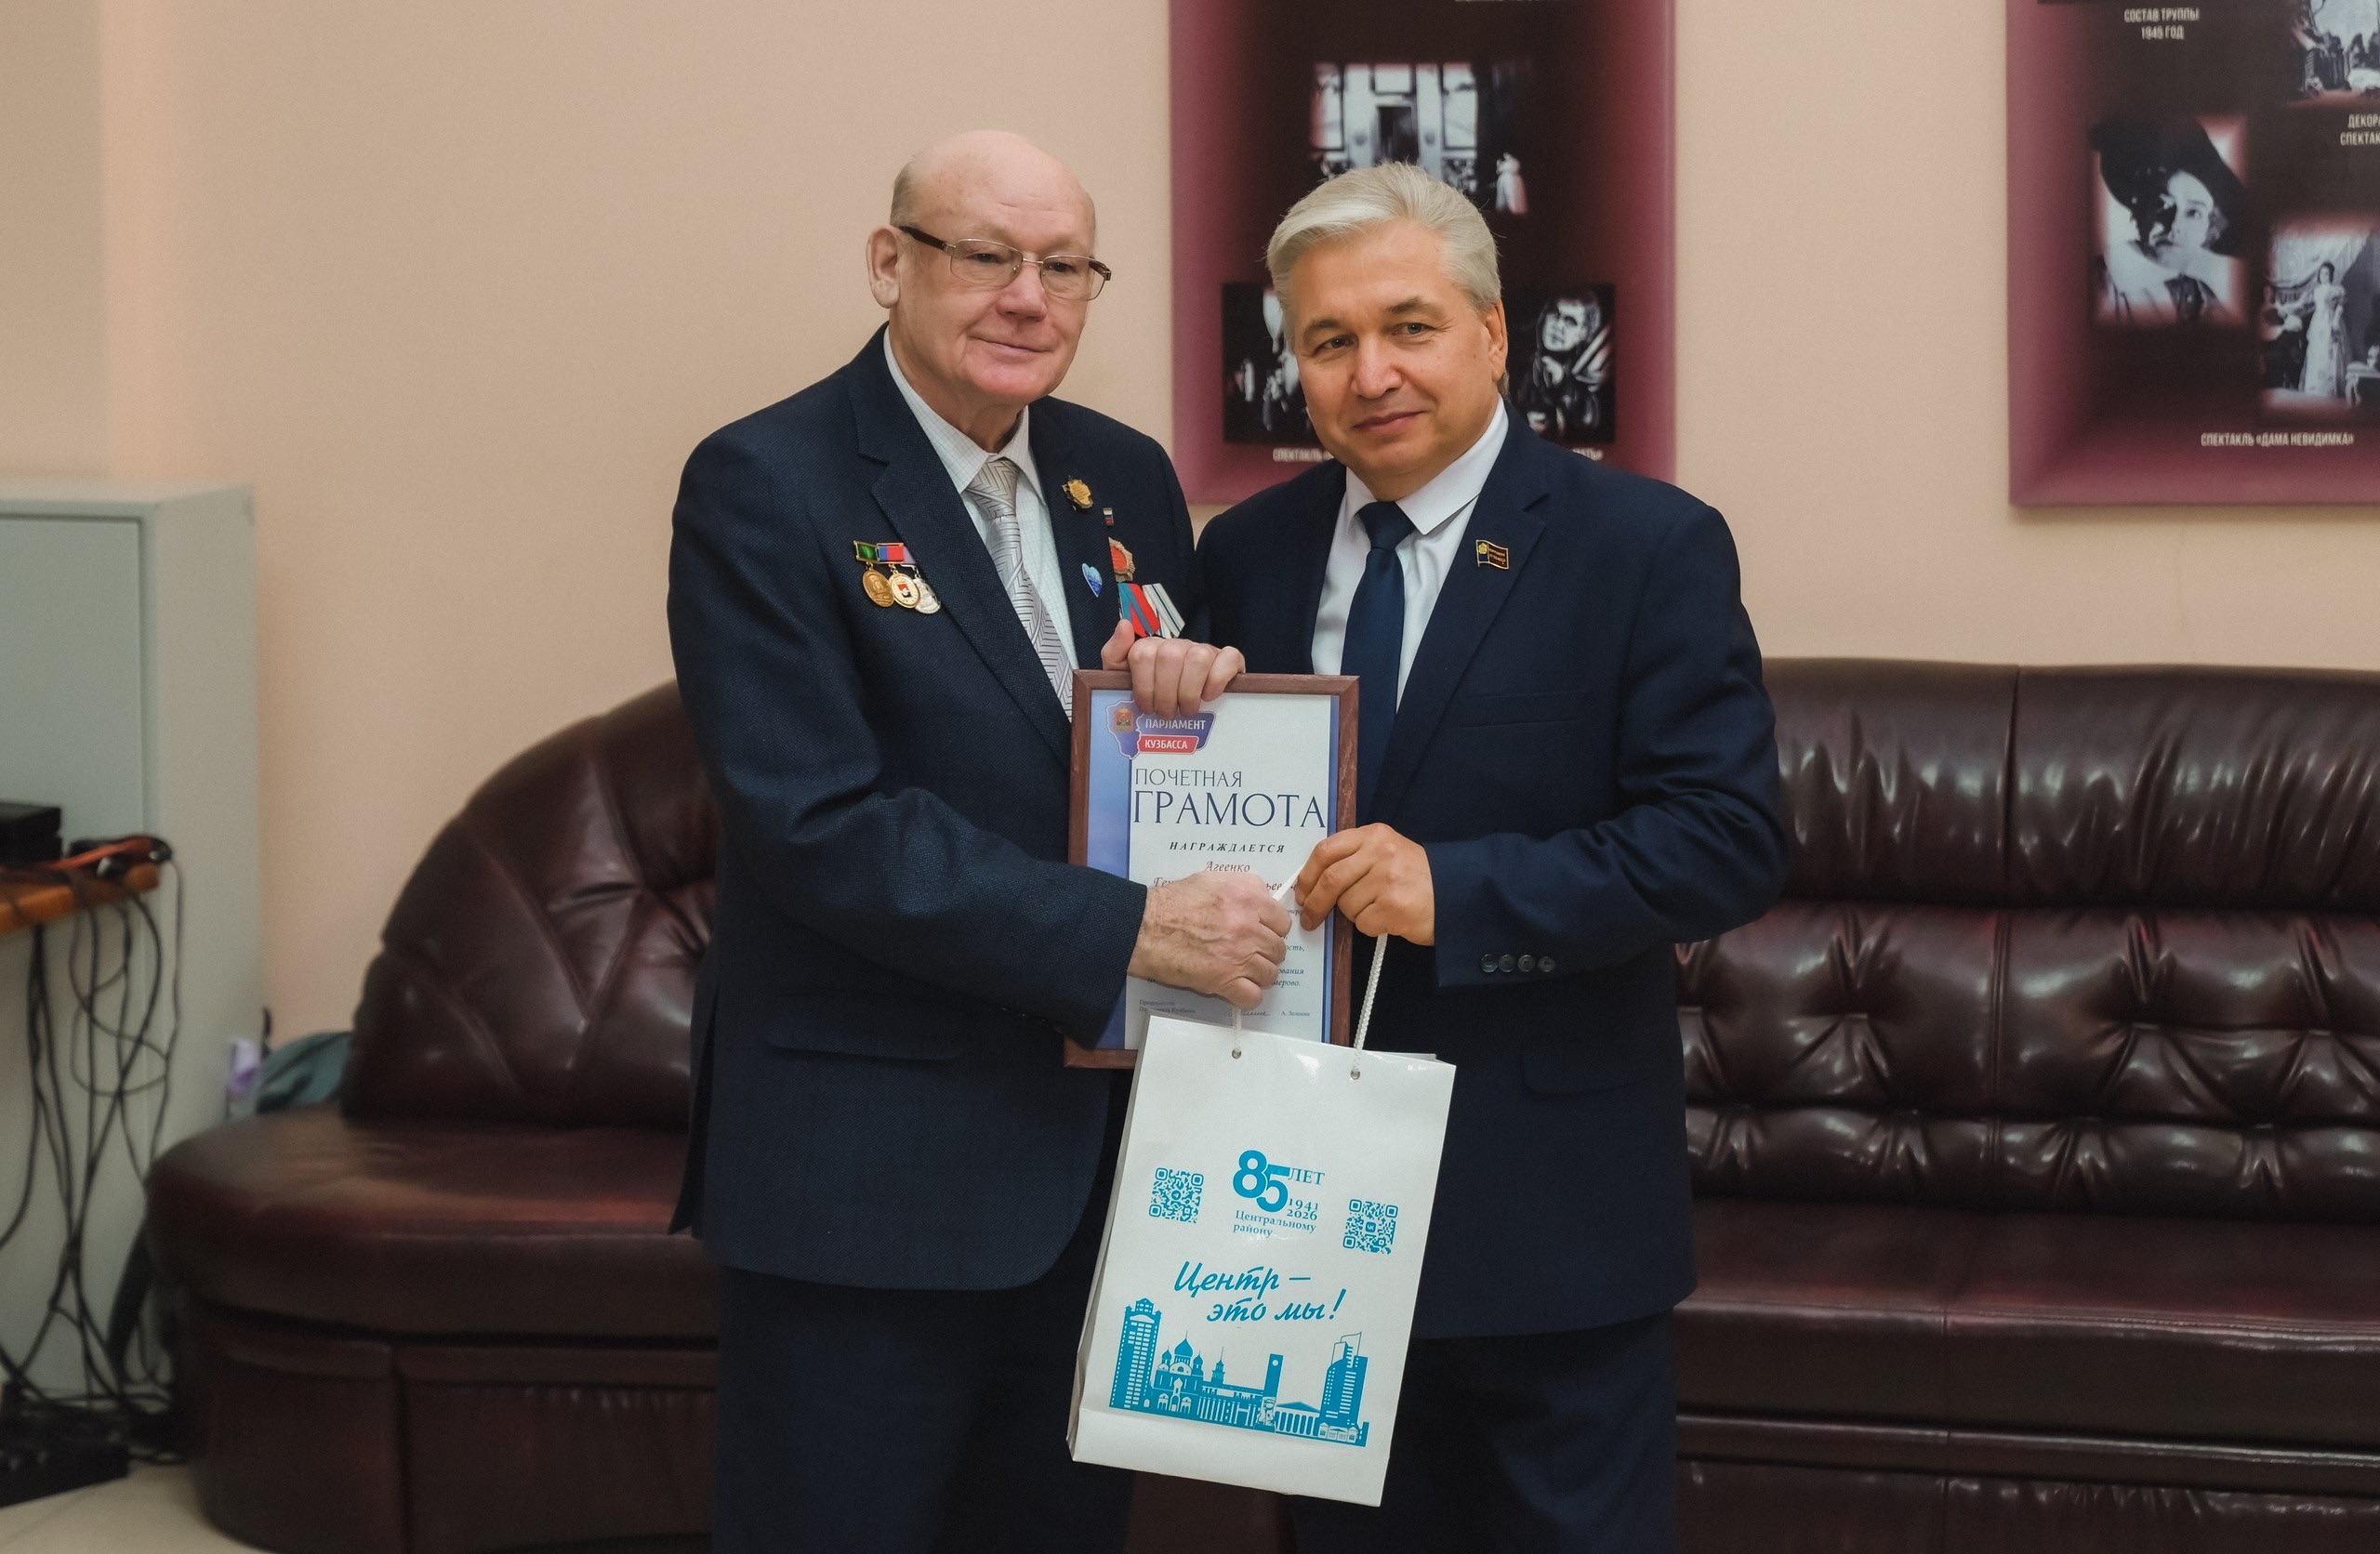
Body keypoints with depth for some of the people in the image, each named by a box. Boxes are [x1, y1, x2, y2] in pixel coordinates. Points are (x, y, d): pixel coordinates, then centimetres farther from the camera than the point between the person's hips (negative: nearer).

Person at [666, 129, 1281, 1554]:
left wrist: (1200, 677, -8)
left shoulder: (1127, 477, 9)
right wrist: (1130, 928, -23)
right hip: (869, 1169, -6)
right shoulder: (765, 488, -11)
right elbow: (819, 830, -20)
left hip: (1100, 1154, 6)